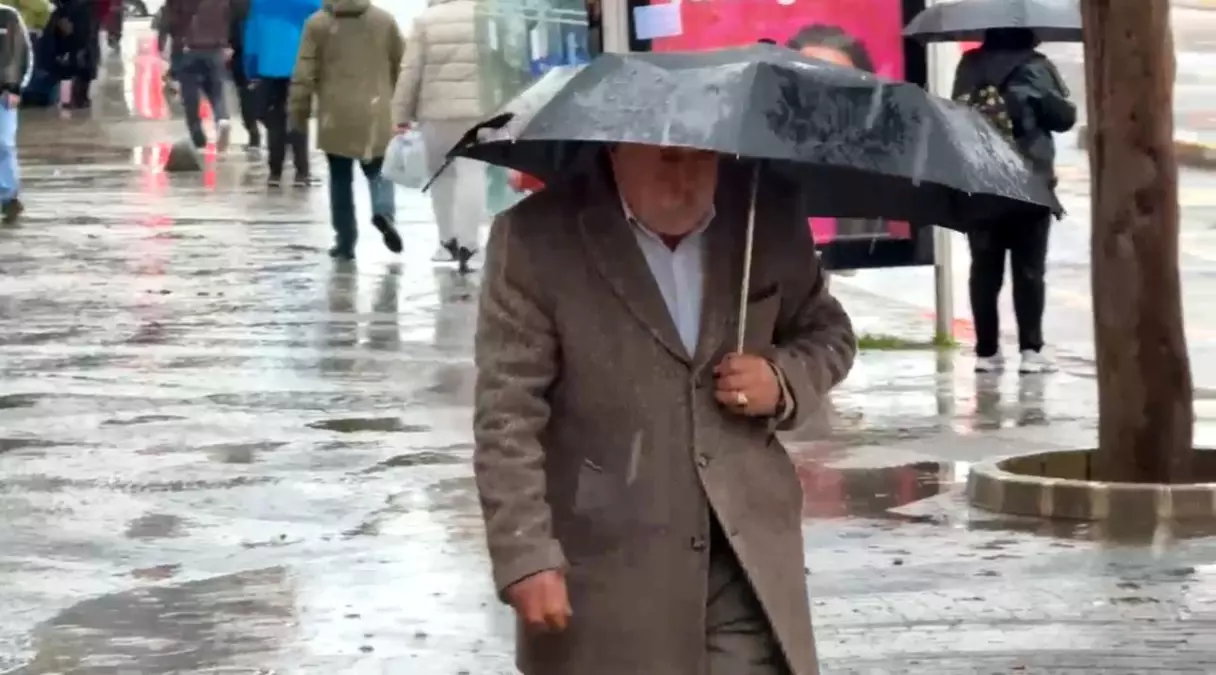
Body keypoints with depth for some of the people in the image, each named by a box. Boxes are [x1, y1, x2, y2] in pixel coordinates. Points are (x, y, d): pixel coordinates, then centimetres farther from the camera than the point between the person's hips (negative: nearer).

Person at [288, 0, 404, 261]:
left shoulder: (317, 23, -1)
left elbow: (303, 74, -3)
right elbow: (402, 66, 11)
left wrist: (297, 114, 6)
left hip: (336, 116, -1)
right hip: (376, 115, 1)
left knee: (341, 179, 9)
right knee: (378, 169, 14)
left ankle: (345, 242, 9)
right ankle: (384, 212, -15)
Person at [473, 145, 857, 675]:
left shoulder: (768, 217, 2)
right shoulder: (538, 241, -10)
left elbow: (828, 332, 17)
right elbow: (507, 417, -11)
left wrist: (784, 381, -6)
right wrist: (526, 557, -16)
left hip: (748, 557, 3)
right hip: (606, 577, -3)